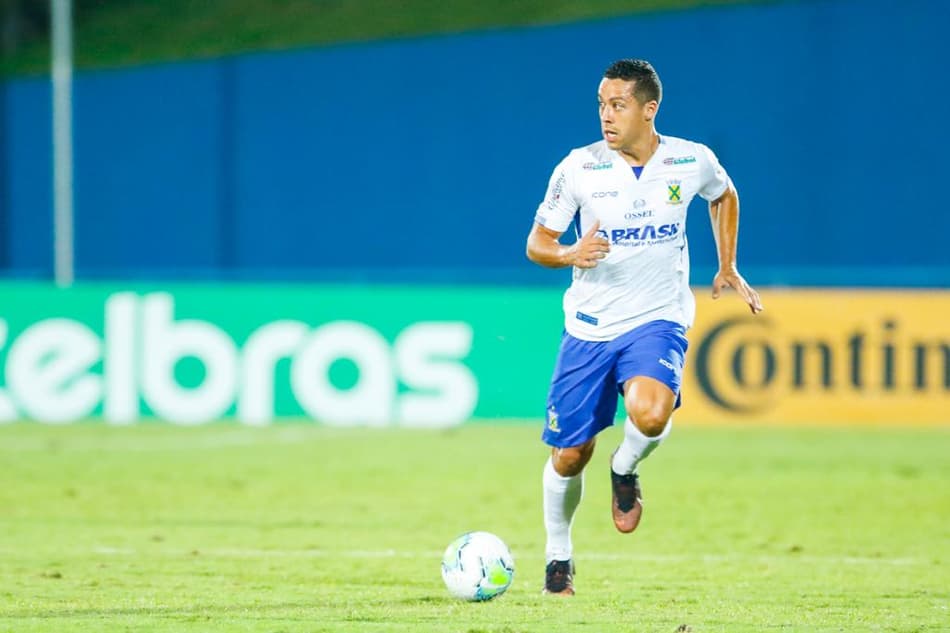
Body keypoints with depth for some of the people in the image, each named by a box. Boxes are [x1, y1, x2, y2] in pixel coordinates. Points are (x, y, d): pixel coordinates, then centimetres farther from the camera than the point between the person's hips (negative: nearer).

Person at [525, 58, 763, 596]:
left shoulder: (693, 162, -4)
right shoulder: (579, 168, -8)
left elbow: (724, 197, 20)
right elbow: (537, 244, -3)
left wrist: (728, 267, 17)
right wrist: (572, 254, -24)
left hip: (658, 320, -1)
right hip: (589, 326, 1)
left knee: (651, 413, -31)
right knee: (570, 453, 3)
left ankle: (627, 470, 4)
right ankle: (558, 558, 28)